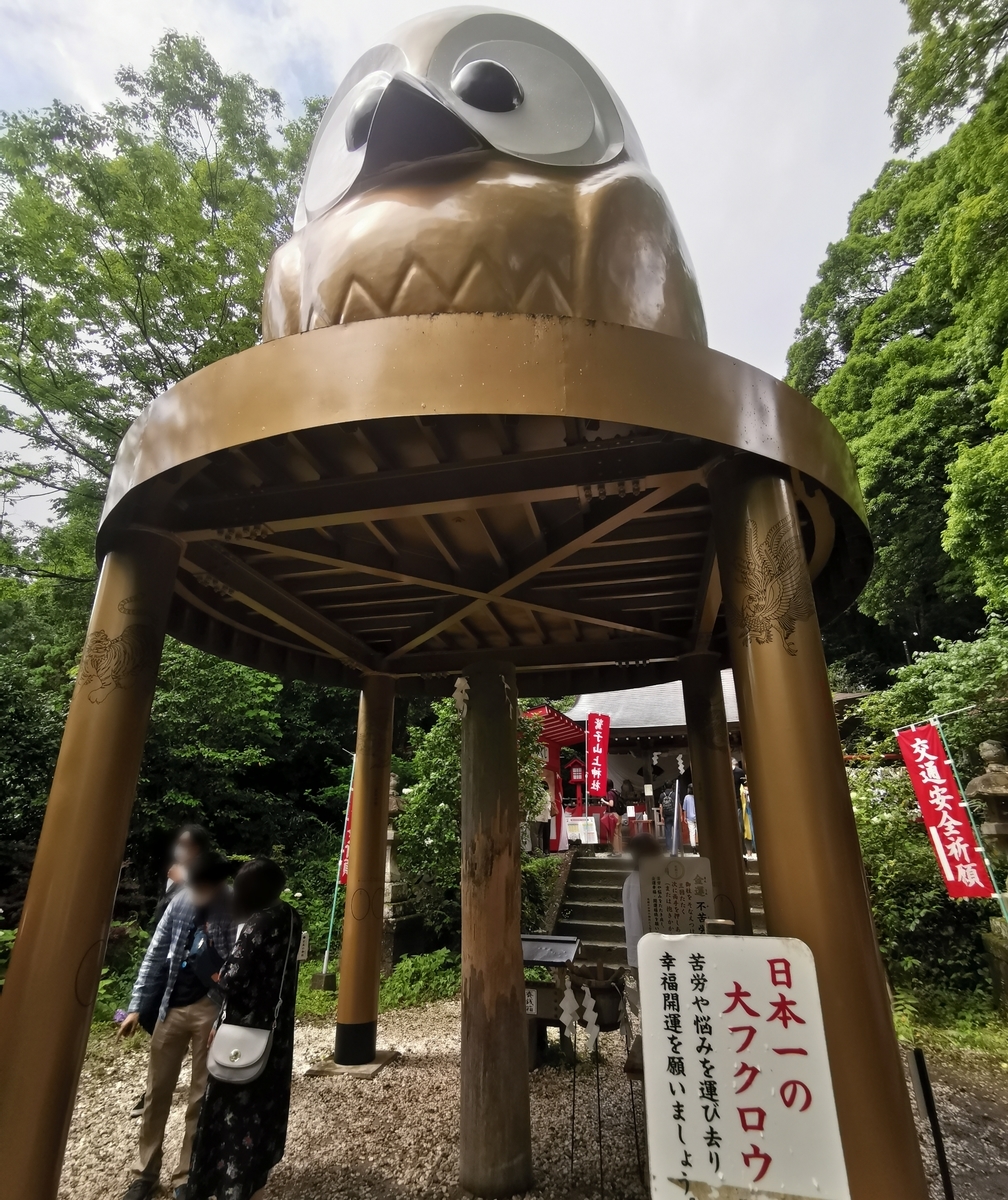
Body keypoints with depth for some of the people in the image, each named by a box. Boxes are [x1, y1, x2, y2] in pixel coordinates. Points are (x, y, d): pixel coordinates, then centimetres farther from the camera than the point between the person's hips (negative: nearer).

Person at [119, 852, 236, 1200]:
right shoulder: (180, 902, -3)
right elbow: (155, 955, 5)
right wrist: (137, 1006, 3)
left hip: (210, 1010, -4)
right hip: (172, 1007, 4)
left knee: (201, 1097, 9)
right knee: (156, 1091, 14)